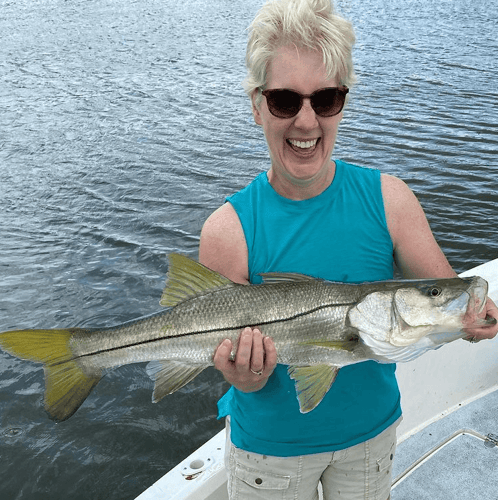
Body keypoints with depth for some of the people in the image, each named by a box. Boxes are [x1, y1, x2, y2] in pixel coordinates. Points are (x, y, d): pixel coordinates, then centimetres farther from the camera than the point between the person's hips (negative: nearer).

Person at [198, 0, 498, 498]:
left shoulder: (388, 199, -14)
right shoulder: (227, 230, -21)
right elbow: (233, 362, -15)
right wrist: (249, 378, -37)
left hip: (372, 425, 3)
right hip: (270, 443, -2)